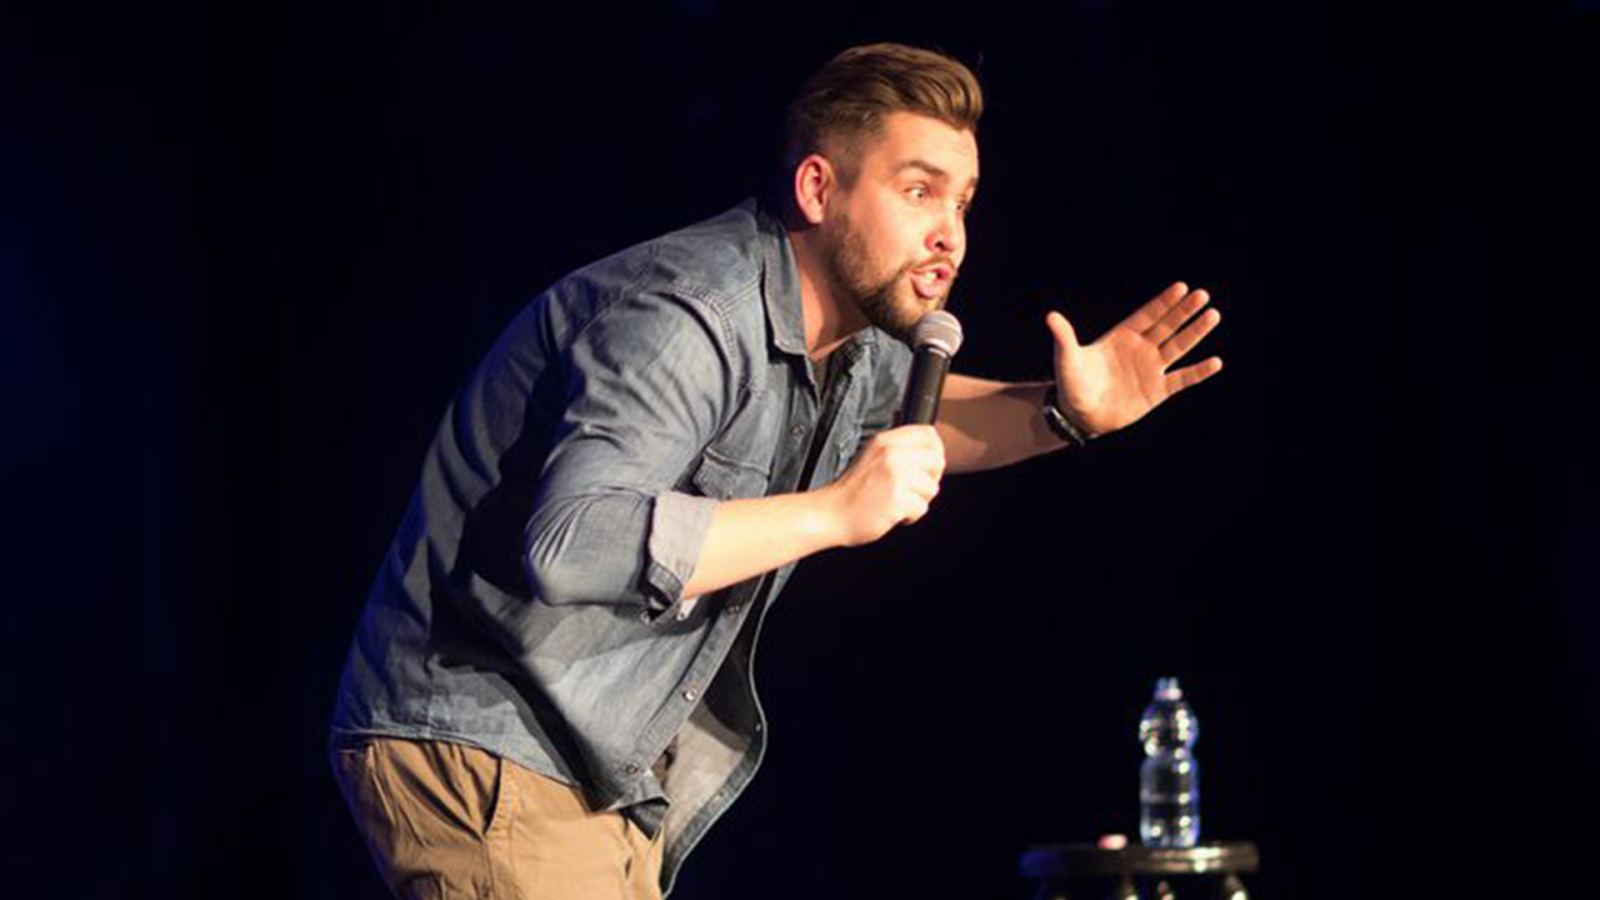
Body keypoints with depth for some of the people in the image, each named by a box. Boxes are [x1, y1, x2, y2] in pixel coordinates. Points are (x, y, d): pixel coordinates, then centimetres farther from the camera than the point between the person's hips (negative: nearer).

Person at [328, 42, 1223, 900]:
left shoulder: (850, 331, 8)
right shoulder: (687, 316, -23)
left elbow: (907, 416, 32)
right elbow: (570, 545, -37)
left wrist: (1063, 413, 11)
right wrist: (836, 513, -32)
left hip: (608, 776, 10)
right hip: (484, 750, -10)